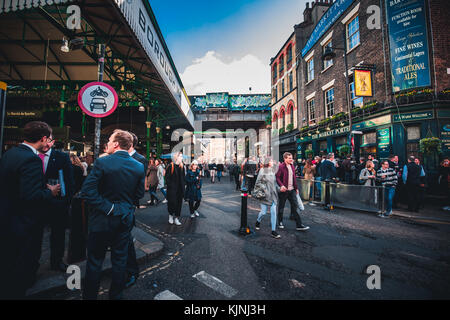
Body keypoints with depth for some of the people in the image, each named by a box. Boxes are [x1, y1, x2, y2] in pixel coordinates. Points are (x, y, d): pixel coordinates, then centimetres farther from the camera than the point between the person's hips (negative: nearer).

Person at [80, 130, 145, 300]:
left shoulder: (102, 162, -16)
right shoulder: (139, 166, -6)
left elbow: (87, 190, -20)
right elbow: (139, 193, 1)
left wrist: (107, 207, -14)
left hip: (102, 219, -3)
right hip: (125, 219, 3)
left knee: (95, 260, 15)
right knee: (120, 259, 18)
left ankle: (90, 295, 32)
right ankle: (116, 295, 35)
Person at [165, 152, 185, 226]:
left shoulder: (182, 166, 9)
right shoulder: (171, 166, -8)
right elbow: (166, 177, -8)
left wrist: (183, 185, 7)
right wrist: (170, 185, -12)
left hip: (180, 189, 5)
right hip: (172, 189, -5)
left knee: (179, 203, 7)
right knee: (172, 202, -2)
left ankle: (176, 218, 18)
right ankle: (171, 215, 25)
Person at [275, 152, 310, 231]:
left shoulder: (292, 166, 11)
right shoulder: (281, 167, -11)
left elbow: (294, 178, 16)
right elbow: (277, 177, -15)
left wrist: (296, 188, 14)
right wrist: (281, 185, -27)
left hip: (292, 190, 6)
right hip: (284, 190, -6)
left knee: (295, 207, 4)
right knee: (281, 207, 8)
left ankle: (299, 225, 9)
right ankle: (280, 223, 26)